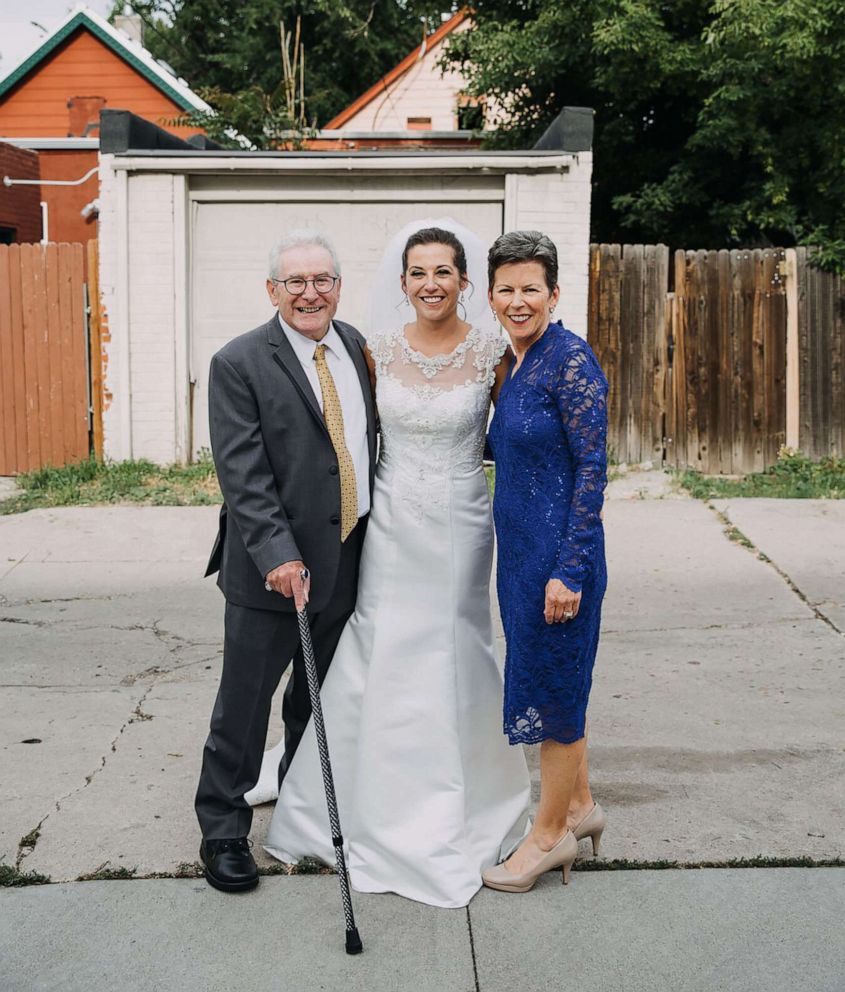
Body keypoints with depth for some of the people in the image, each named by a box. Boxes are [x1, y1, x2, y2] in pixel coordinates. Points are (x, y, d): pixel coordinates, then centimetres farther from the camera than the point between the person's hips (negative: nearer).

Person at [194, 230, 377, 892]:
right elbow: (243, 474, -18)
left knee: (320, 697, 21)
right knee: (244, 707, 4)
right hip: (273, 569, -6)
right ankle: (224, 834, 18)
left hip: (349, 559, 6)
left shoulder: (355, 346, 7)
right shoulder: (239, 364, -11)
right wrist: (278, 553, -26)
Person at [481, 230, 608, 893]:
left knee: (554, 685, 4)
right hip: (520, 549, 9)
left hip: (556, 553, -9)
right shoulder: (519, 364, 11)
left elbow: (593, 467, -18)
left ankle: (552, 833, 20)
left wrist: (568, 569, -20)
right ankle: (579, 805, 35)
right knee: (547, 680, 18)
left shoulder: (570, 358, -15)